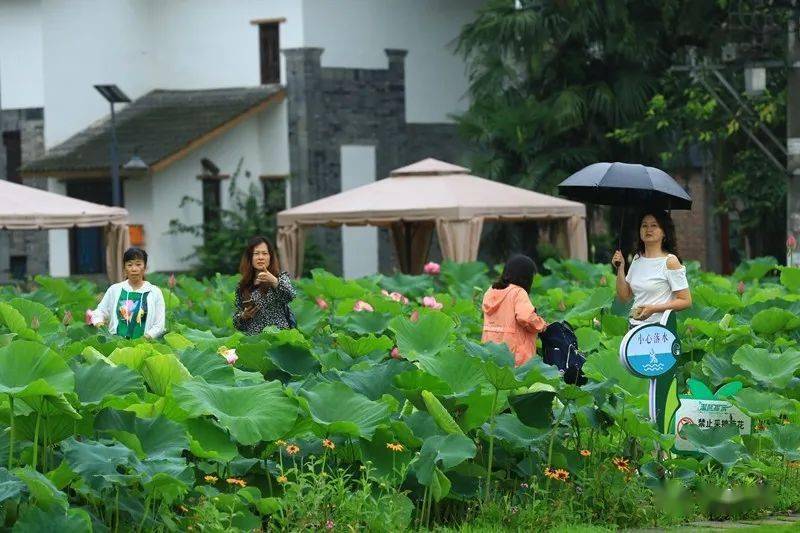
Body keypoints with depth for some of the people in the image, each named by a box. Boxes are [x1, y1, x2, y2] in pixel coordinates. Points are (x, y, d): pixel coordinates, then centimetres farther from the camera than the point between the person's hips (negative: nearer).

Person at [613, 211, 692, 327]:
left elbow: (686, 301, -6)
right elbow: (625, 297, 17)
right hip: (634, 328, 5)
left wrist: (653, 309, -15)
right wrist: (620, 269, 4)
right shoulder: (637, 259, 15)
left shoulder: (670, 261, -5)